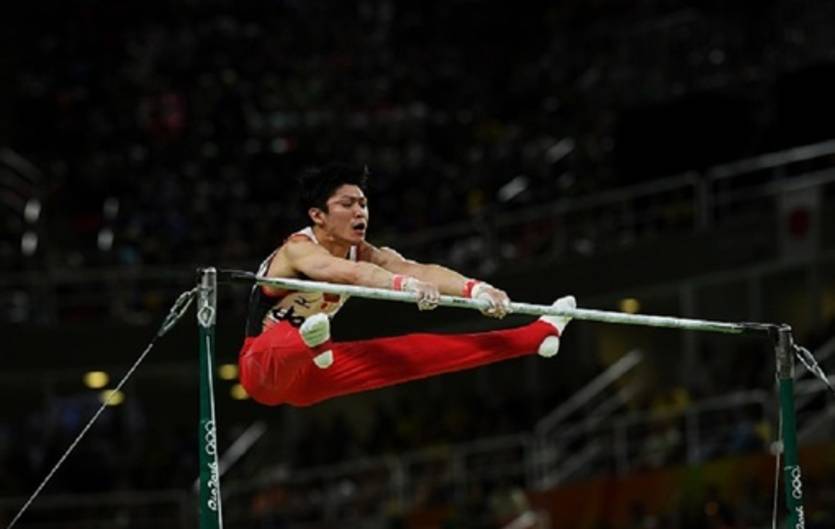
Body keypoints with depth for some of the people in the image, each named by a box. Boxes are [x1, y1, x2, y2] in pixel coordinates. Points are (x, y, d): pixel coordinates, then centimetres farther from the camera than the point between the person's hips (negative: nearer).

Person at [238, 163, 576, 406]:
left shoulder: (363, 253, -2)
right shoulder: (299, 250, -24)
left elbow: (420, 270, -19)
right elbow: (349, 273, -45)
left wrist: (475, 288, -36)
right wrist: (407, 286, -62)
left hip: (307, 374, 7)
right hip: (265, 366, -7)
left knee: (411, 352, 0)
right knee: (285, 338, -43)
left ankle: (535, 338, -2)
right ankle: (312, 343, -80)